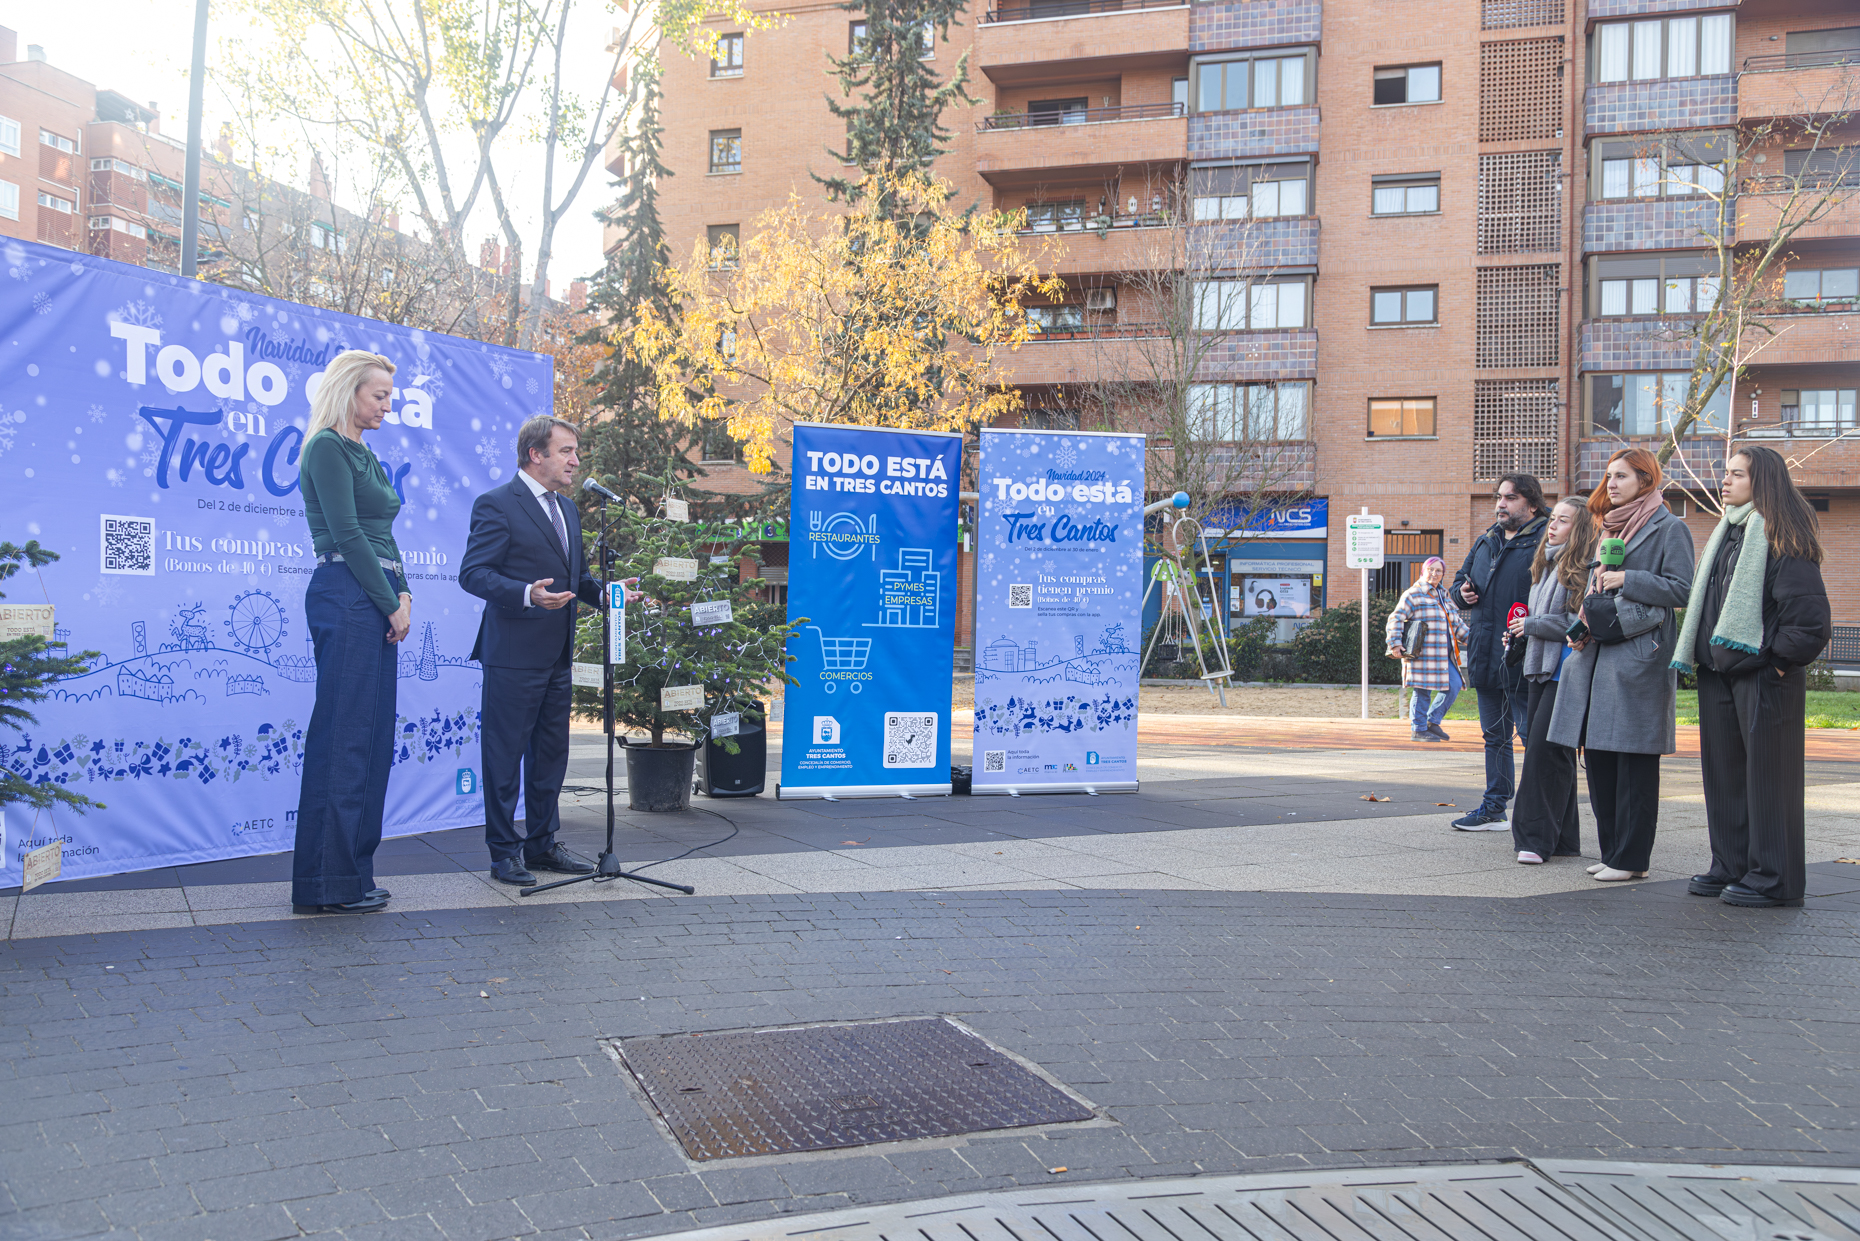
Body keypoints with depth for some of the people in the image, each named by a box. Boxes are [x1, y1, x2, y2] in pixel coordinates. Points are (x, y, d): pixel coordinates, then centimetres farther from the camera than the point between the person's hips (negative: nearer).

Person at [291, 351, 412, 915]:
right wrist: (392, 603, -12)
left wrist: (403, 595, 6)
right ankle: (328, 883, -3)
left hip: (376, 604, 10)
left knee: (372, 737, 9)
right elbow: (347, 534, -14)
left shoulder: (365, 456, 21)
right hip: (345, 598, -10)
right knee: (343, 735, -8)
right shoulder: (328, 447, -7)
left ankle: (352, 872, 16)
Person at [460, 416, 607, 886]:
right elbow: (473, 573, -15)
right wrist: (527, 595, -28)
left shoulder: (567, 508, 17)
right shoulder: (496, 504, -9)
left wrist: (604, 590, 4)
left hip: (557, 654, 8)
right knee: (504, 755, 0)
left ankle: (541, 845, 25)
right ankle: (504, 852, 10)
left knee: (551, 753, 14)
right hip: (513, 654, -8)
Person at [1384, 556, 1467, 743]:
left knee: (1454, 686, 3)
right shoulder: (1413, 594, -3)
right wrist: (1395, 644, -18)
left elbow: (1457, 622, 31)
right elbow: (1396, 619, -9)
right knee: (1423, 690, -5)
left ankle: (1432, 721, 16)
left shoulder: (1444, 596, 21)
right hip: (1422, 654, -8)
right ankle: (1419, 729, 5)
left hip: (1444, 654, 8)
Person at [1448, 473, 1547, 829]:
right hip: (1486, 656, 8)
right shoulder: (1485, 542, 17)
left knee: (1533, 734, -4)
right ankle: (1493, 808, 25)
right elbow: (1460, 578, 28)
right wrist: (1462, 592, 6)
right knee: (1495, 736, 16)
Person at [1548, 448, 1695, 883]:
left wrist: (1628, 580, -15)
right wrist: (1581, 627, 9)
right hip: (1598, 654, 8)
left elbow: (1682, 590, -10)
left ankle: (1631, 858, 2)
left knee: (1634, 761, -5)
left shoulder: (1669, 529, -3)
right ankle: (1612, 851, 18)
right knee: (1598, 756, 9)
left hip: (1639, 656, -8)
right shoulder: (1611, 529, 21)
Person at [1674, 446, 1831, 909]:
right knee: (1724, 770, 11)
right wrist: (1702, 655, 15)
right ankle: (1731, 867, 20)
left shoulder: (1781, 537, -10)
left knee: (1768, 774, -2)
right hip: (1719, 671, 9)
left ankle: (1774, 878, 5)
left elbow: (1809, 611, -16)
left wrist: (1782, 658, -13)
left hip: (1763, 675, -9)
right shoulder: (1725, 535, 16)